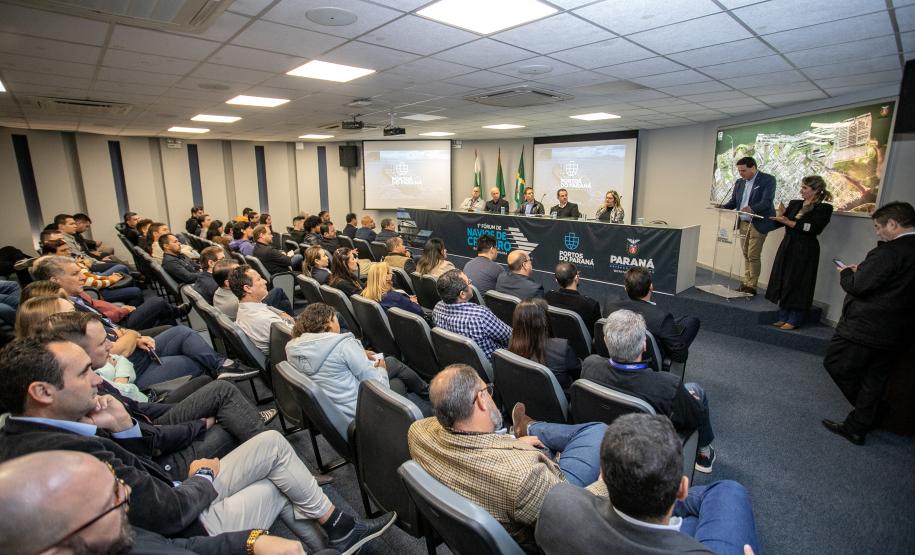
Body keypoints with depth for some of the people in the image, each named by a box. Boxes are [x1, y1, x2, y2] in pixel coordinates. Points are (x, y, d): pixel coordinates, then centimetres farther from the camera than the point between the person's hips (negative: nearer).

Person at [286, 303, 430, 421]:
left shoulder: (292, 347, -2)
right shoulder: (343, 344, -23)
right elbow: (377, 385, -19)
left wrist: (360, 355, 11)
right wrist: (381, 368, 2)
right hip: (356, 412, -7)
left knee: (392, 361, 20)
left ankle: (425, 393, 38)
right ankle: (427, 394, 46)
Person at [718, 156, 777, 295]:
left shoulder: (768, 179, -7)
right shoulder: (739, 182, 11)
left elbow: (767, 201, -18)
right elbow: (733, 201, 12)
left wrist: (752, 209, -36)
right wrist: (723, 207, -9)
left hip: (757, 224, -6)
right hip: (743, 223, 6)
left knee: (753, 256, -5)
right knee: (746, 256, 9)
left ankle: (752, 286, 2)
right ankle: (746, 284, 15)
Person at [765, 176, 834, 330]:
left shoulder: (824, 208, -6)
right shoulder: (794, 204, 9)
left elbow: (813, 228, -18)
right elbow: (778, 222, 6)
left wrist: (788, 222, -21)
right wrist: (780, 214, -13)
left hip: (805, 251, -5)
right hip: (787, 247, 6)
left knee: (798, 285, -1)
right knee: (783, 282, 7)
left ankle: (794, 320, 9)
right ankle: (783, 317, 17)